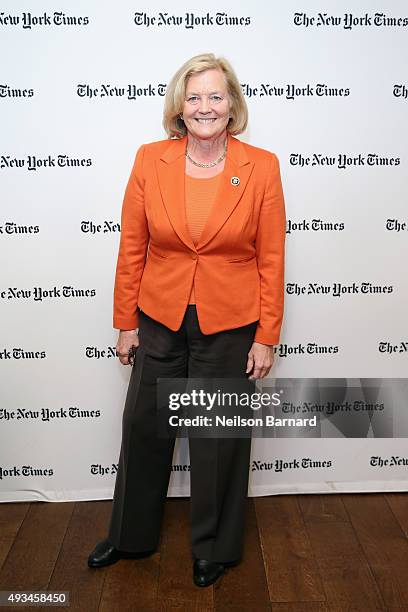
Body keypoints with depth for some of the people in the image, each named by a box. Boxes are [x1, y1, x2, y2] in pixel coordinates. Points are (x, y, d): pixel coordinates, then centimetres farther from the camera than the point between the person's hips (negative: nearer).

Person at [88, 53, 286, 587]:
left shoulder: (261, 166, -7)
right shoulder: (150, 161, -3)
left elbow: (271, 259, -6)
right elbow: (132, 248, 1)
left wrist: (266, 338, -6)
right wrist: (126, 322, 2)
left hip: (229, 328, -2)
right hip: (159, 322, 3)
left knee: (220, 440, 13)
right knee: (143, 429, 17)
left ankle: (216, 548, 39)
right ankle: (130, 536, 44)